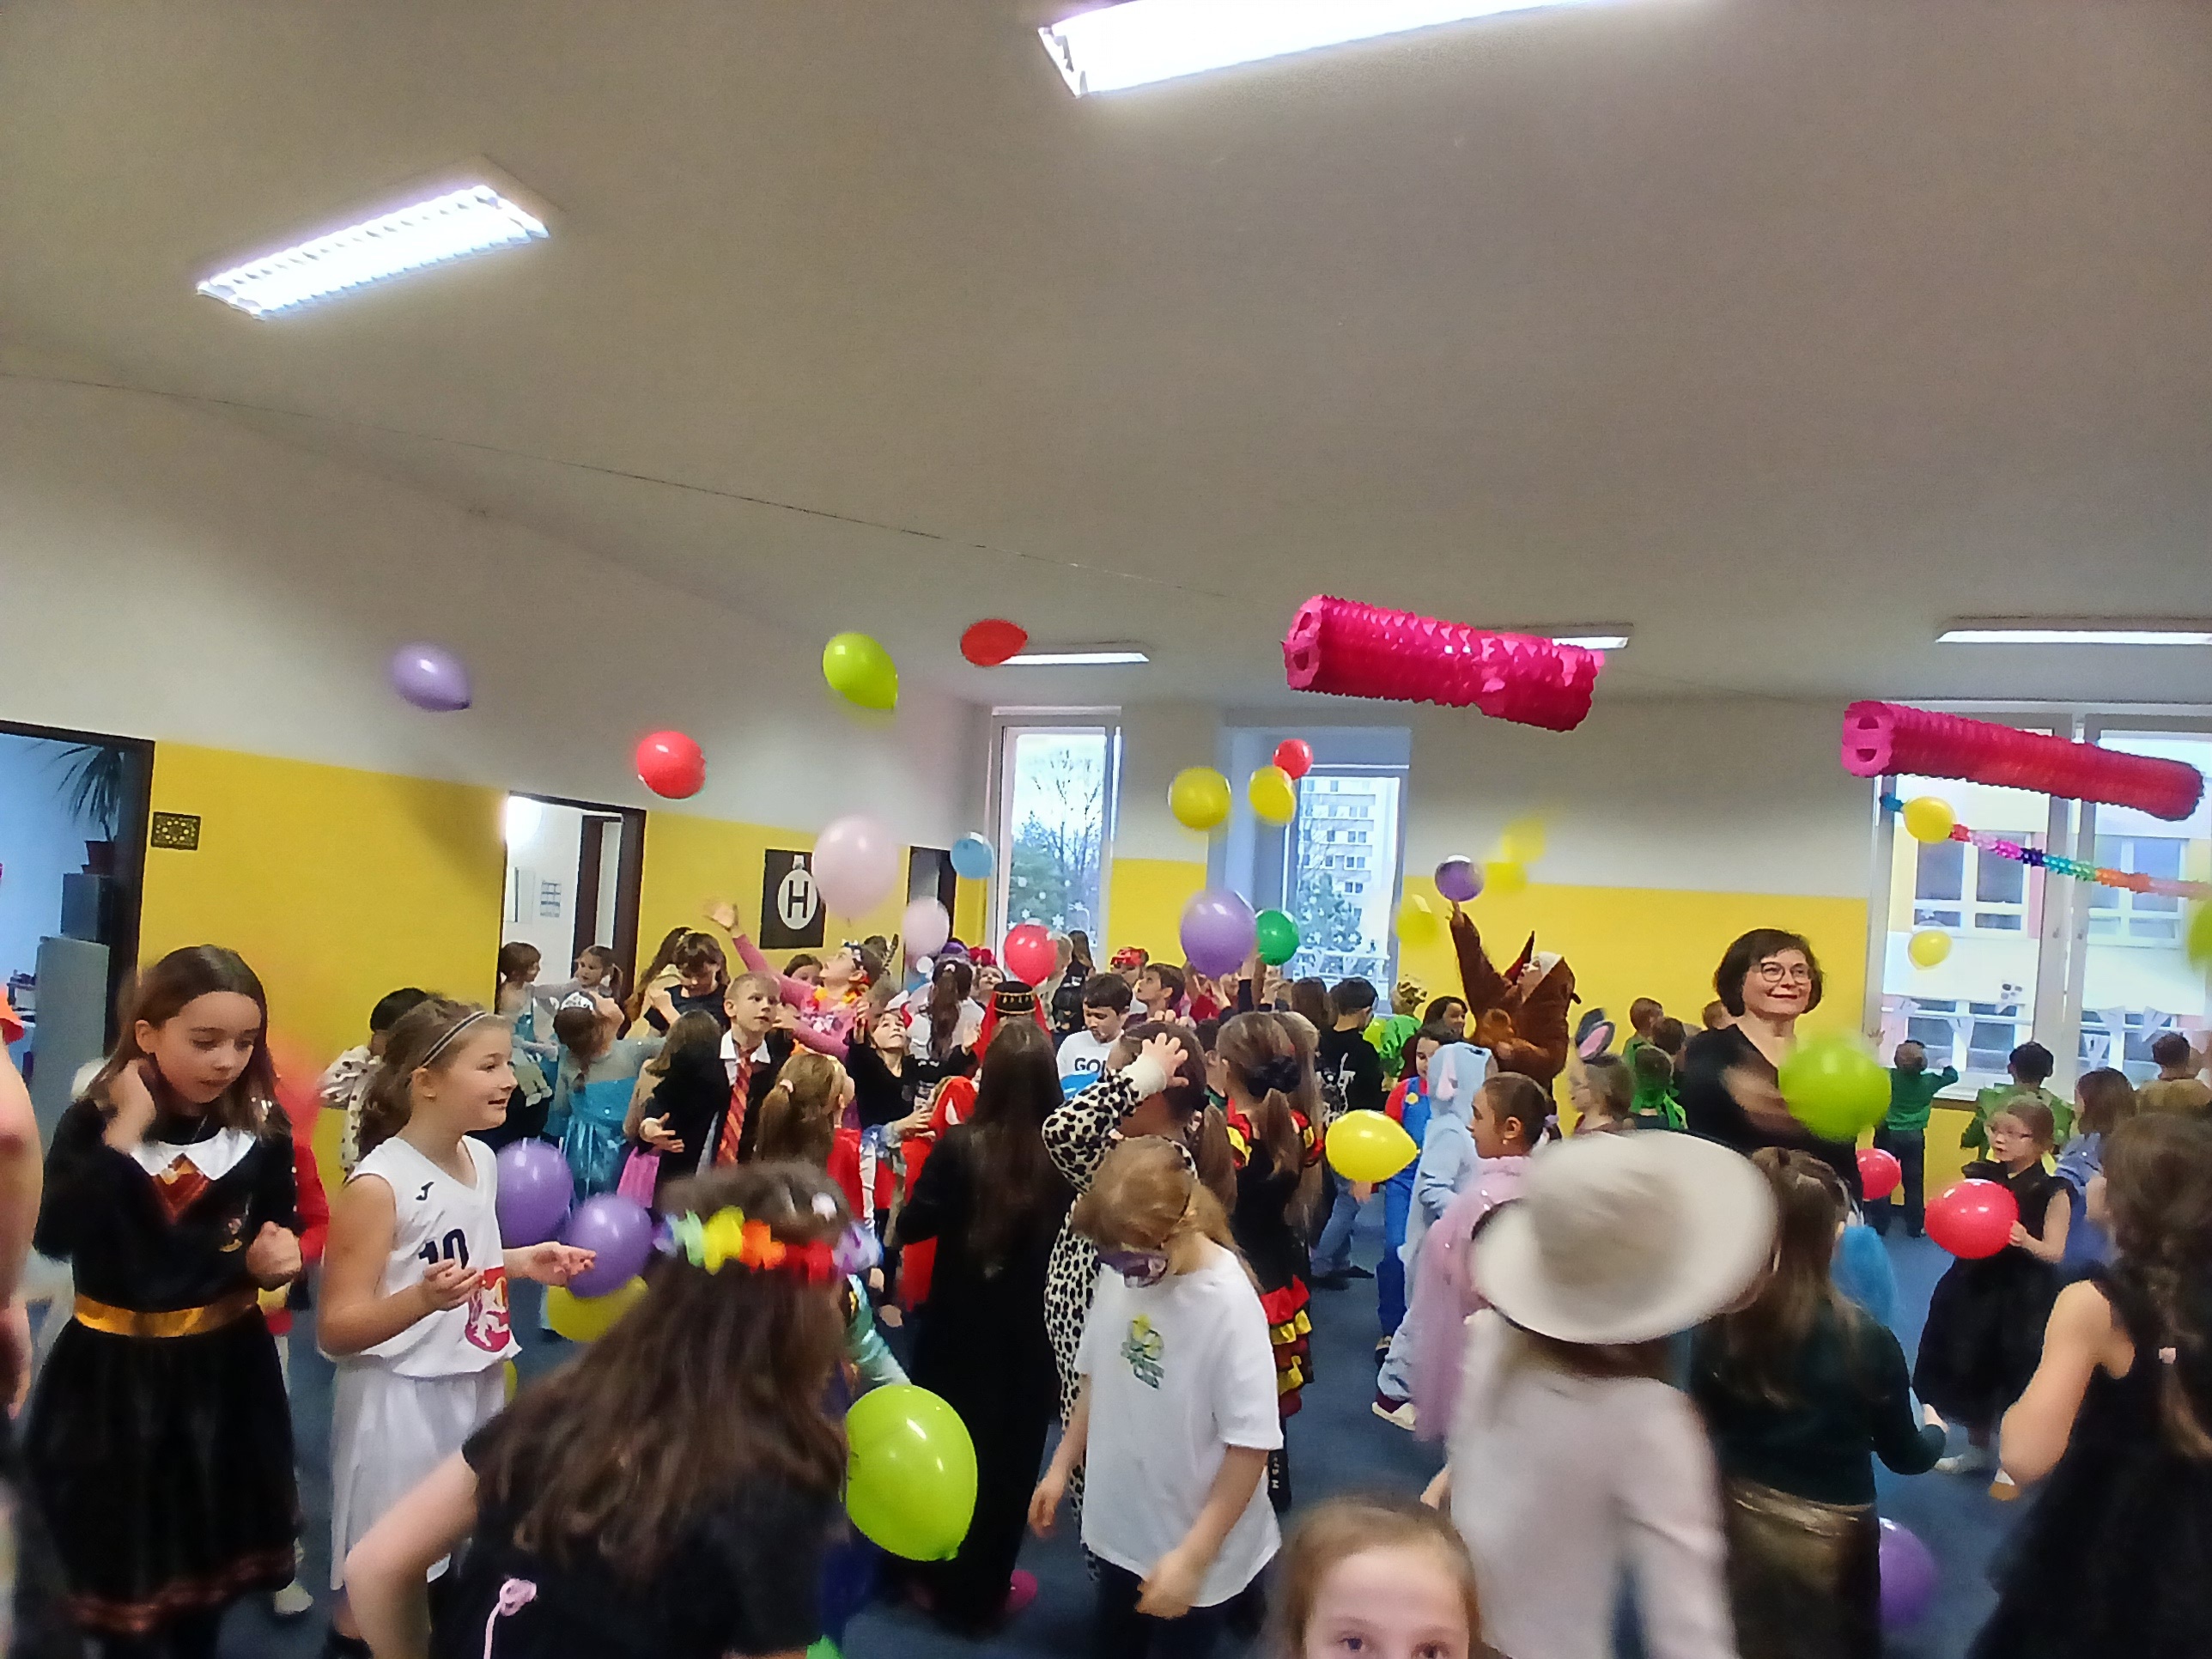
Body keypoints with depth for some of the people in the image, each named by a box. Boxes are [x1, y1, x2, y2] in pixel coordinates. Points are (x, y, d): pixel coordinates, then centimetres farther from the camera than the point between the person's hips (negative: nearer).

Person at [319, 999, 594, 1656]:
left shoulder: (482, 1158, 1)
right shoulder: (379, 1184, -21)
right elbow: (335, 1331, -20)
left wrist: (522, 1263, 4)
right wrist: (424, 1299, -36)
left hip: (478, 1386, 7)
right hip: (403, 1402, -7)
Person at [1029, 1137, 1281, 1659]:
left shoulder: (1230, 1305, -27)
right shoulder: (1120, 1272, -12)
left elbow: (1251, 1447, -21)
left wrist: (1192, 1557, -19)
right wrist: (1061, 1466, 9)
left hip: (1199, 1550, -5)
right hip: (1120, 1527, 5)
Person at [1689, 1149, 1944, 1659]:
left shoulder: (1718, 1324, -18)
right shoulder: (1866, 1341, -26)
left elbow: (1707, 1425, -2)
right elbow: (1904, 1456, -9)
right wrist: (1935, 1431, 14)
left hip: (1741, 1516, 2)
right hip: (1830, 1530, -2)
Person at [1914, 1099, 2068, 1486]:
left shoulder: (2051, 1192, -11)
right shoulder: (1980, 1177, 1)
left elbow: (2054, 1253, -12)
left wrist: (2026, 1241, -31)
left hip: (2022, 1299, -5)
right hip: (1973, 1288, 5)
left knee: (2015, 1376, 4)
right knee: (1968, 1368, 13)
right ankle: (1978, 1449, 33)